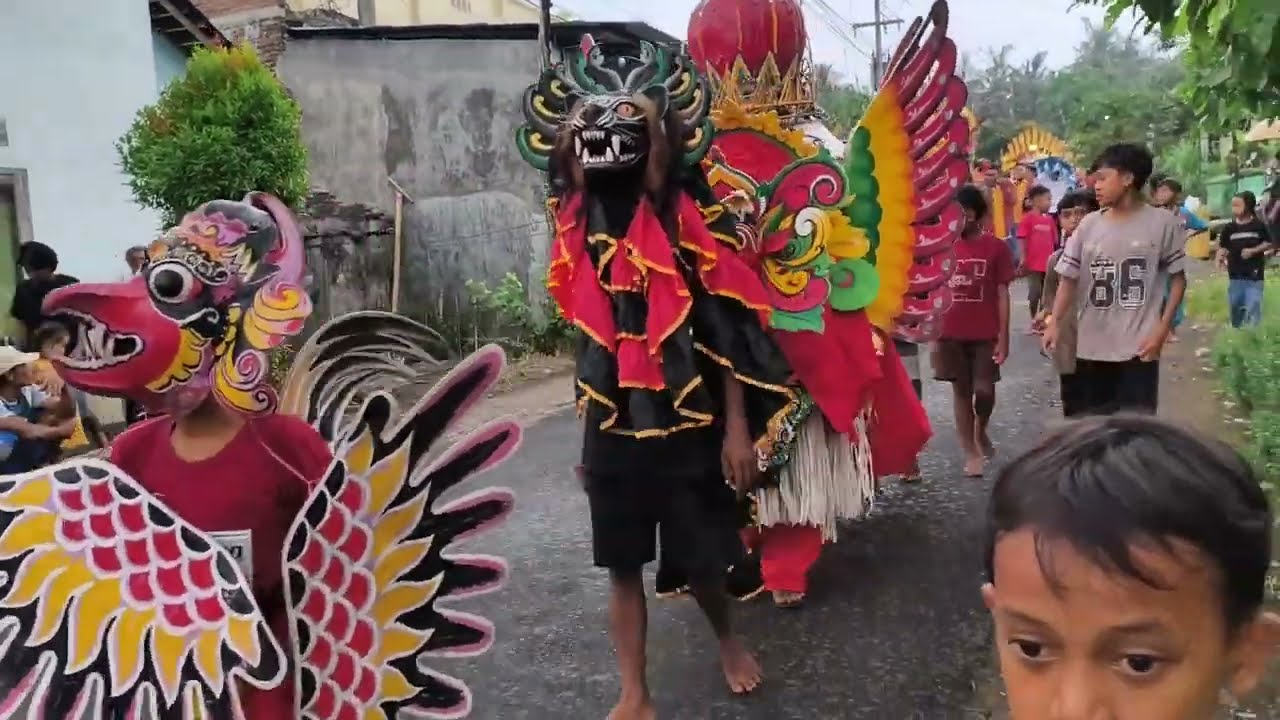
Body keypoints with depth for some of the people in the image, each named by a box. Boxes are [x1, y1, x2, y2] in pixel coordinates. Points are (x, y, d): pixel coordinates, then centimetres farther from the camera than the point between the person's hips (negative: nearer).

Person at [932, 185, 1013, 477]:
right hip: (951, 334, 2)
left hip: (985, 334, -1)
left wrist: (1003, 337, -7)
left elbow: (1002, 294, -3)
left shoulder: (996, 247, -3)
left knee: (985, 390, -2)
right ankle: (971, 454, 14)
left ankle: (981, 431, 30)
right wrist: (934, 334, 3)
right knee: (961, 391, 5)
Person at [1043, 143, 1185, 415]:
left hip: (1138, 347, -3)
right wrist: (1054, 322, -10)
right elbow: (1068, 278, 4)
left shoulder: (1163, 223, -4)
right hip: (1091, 347, 3)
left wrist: (1162, 329, -8)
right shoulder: (1088, 225, 3)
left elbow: (1178, 278, 2)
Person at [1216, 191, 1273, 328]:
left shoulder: (1259, 225, -4)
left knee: (1253, 308, -9)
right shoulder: (1229, 228, 2)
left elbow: (1268, 244, 2)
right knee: (1234, 307, 14)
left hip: (1254, 275, -3)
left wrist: (1253, 250, -13)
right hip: (1235, 275, 3)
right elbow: (1223, 247, 7)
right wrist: (1220, 258, -12)